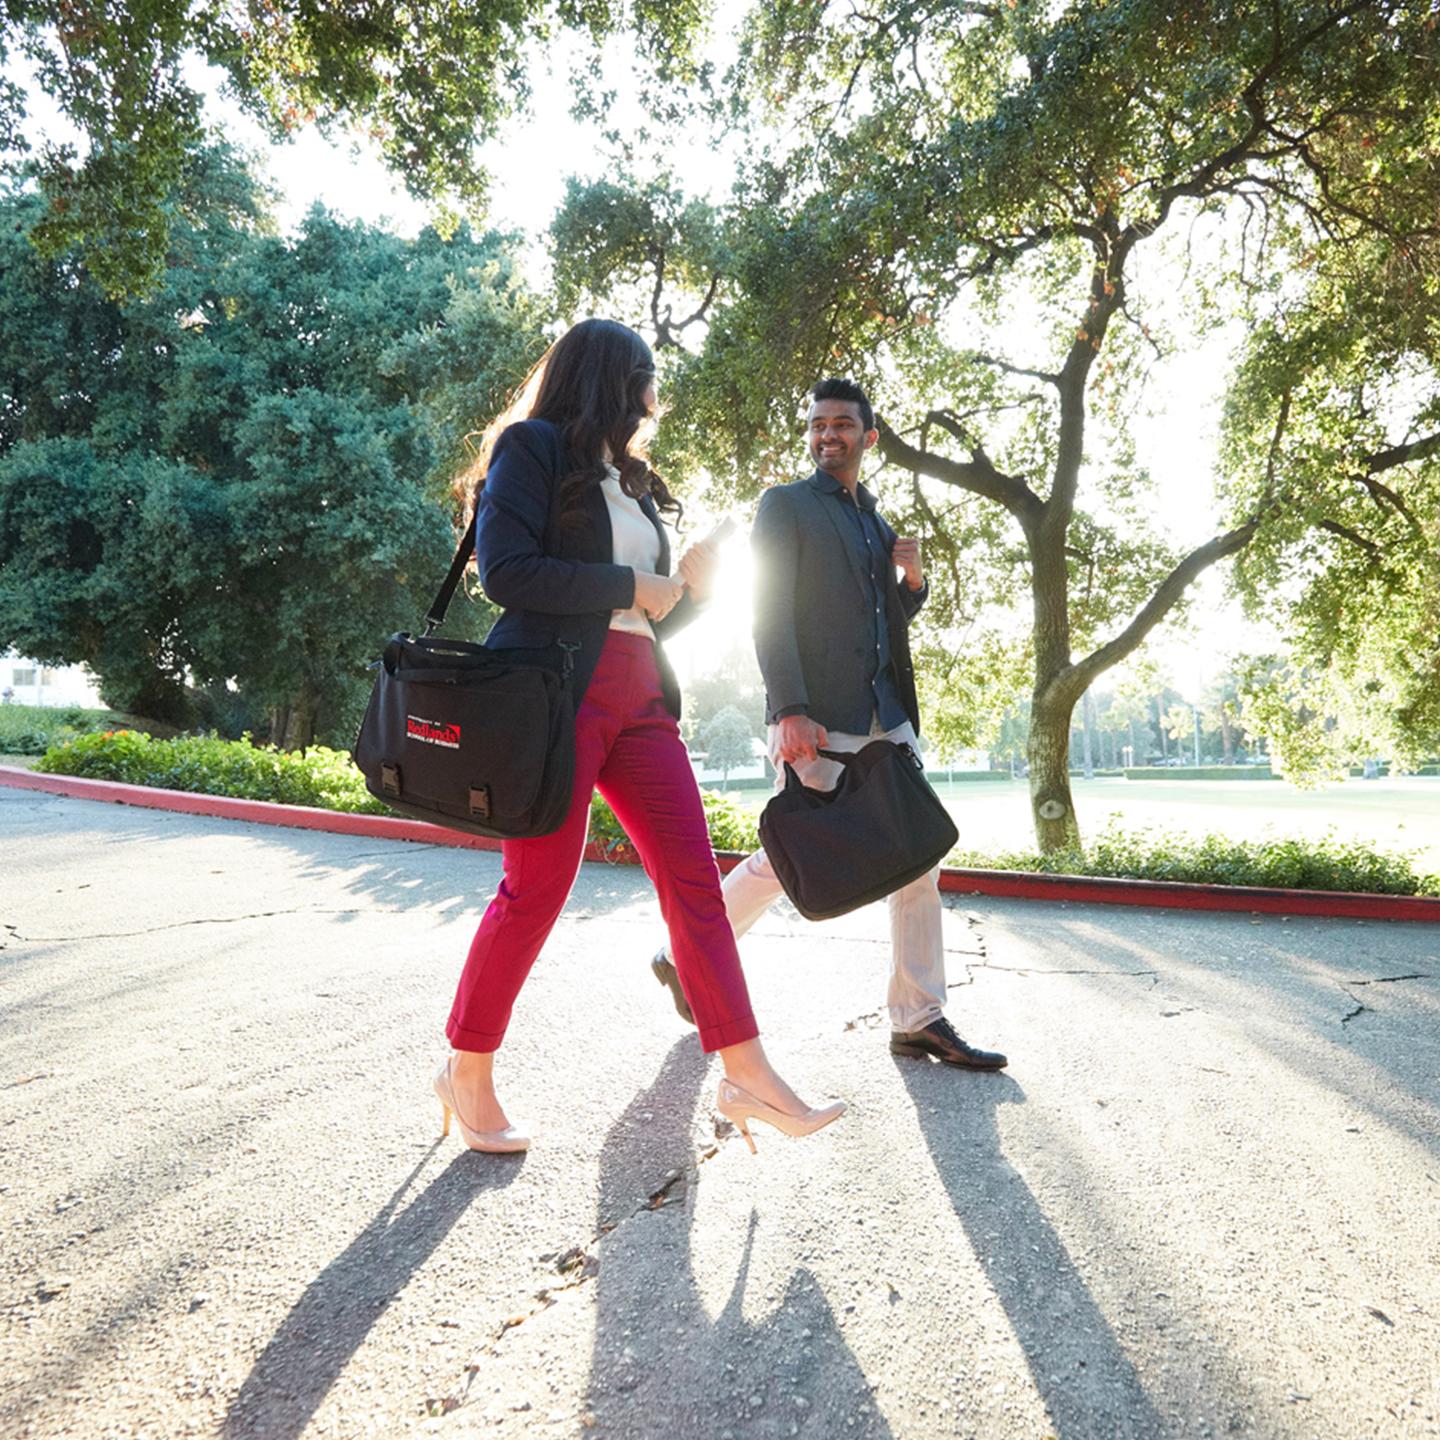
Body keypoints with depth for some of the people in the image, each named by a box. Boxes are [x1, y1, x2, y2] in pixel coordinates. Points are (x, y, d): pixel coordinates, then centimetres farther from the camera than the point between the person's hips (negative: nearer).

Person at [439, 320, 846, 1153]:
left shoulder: (630, 482, 24)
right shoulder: (533, 449, 2)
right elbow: (506, 569, -13)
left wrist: (688, 589, 5)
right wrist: (629, 586, -8)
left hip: (639, 697, 8)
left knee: (694, 874, 0)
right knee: (539, 885, -4)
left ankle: (747, 1075, 3)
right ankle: (469, 1072, 14)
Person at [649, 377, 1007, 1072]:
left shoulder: (877, 523, 22)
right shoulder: (785, 504, 1)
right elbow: (769, 613, -9)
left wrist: (914, 580, 6)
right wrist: (788, 711, -19)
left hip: (886, 716, 7)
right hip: (818, 719, -7)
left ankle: (919, 1020, 12)